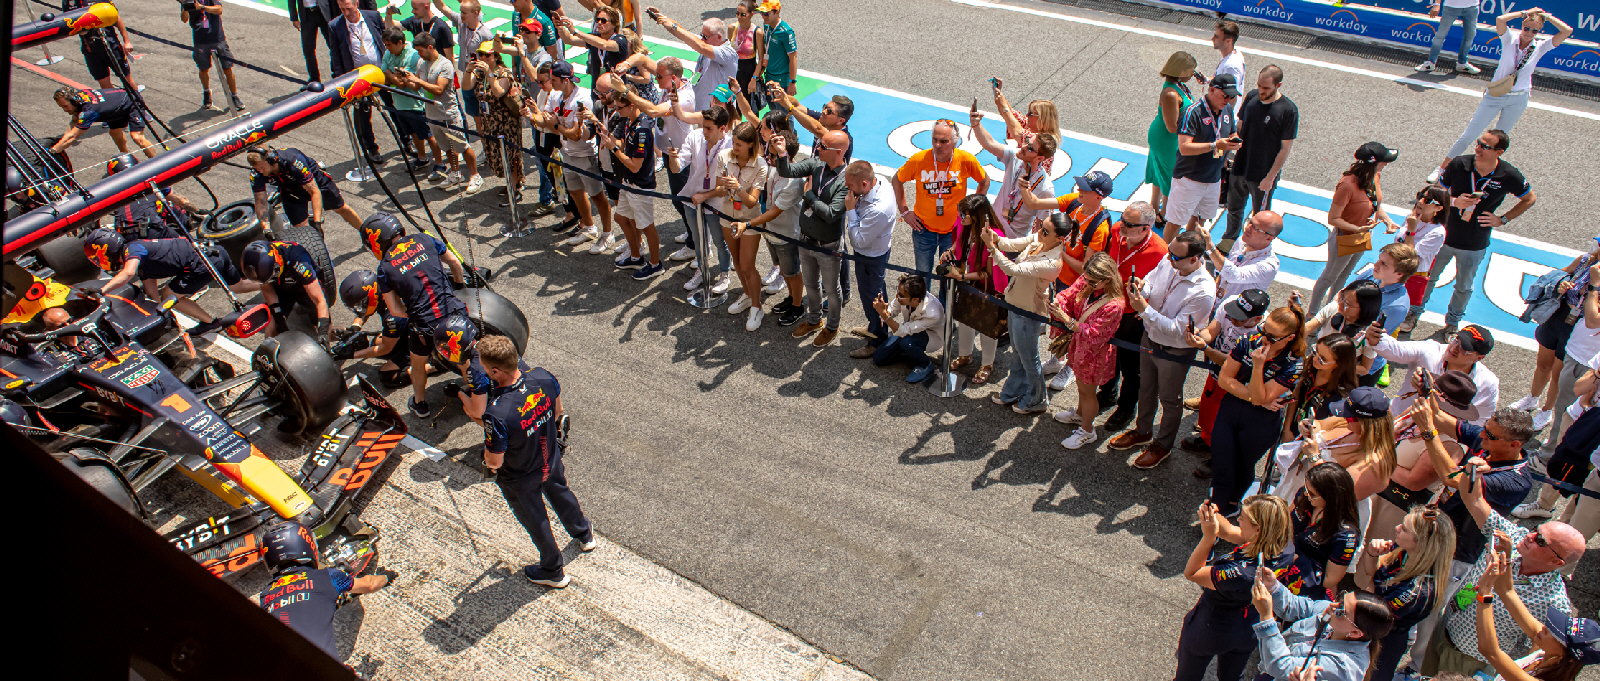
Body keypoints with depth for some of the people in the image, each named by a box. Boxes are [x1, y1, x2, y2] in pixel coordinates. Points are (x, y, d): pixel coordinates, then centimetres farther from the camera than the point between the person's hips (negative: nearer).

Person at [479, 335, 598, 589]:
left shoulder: (497, 414, -42)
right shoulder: (543, 377, -25)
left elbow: (494, 462, -27)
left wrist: (487, 456, -3)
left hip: (520, 480, -5)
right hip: (551, 460, 5)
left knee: (535, 521, 22)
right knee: (561, 494, 35)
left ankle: (553, 572, 47)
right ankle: (583, 534, 63)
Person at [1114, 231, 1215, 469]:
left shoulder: (1204, 292, -33)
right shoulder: (1167, 263, -16)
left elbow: (1179, 330, -33)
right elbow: (1150, 283, 3)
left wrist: (1145, 310, -39)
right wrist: (1141, 287, -22)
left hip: (1174, 353, -6)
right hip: (1150, 339, 6)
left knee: (1170, 400, 18)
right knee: (1146, 389, 27)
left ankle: (1163, 445, 42)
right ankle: (1142, 431, 52)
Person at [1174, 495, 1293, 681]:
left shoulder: (1241, 573, -44)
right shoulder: (1285, 548, -24)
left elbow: (1191, 573, -27)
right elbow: (1229, 532, -9)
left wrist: (1208, 536, -37)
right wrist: (1215, 517, -28)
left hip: (1212, 633, -6)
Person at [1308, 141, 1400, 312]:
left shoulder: (1375, 177, -10)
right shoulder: (1348, 185, -34)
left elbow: (1376, 204, 9)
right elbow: (1333, 219, -27)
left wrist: (1387, 220, -7)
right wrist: (1358, 229, -34)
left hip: (1363, 238, 8)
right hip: (1344, 239, -8)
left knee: (1344, 276, 26)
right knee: (1329, 277, 12)